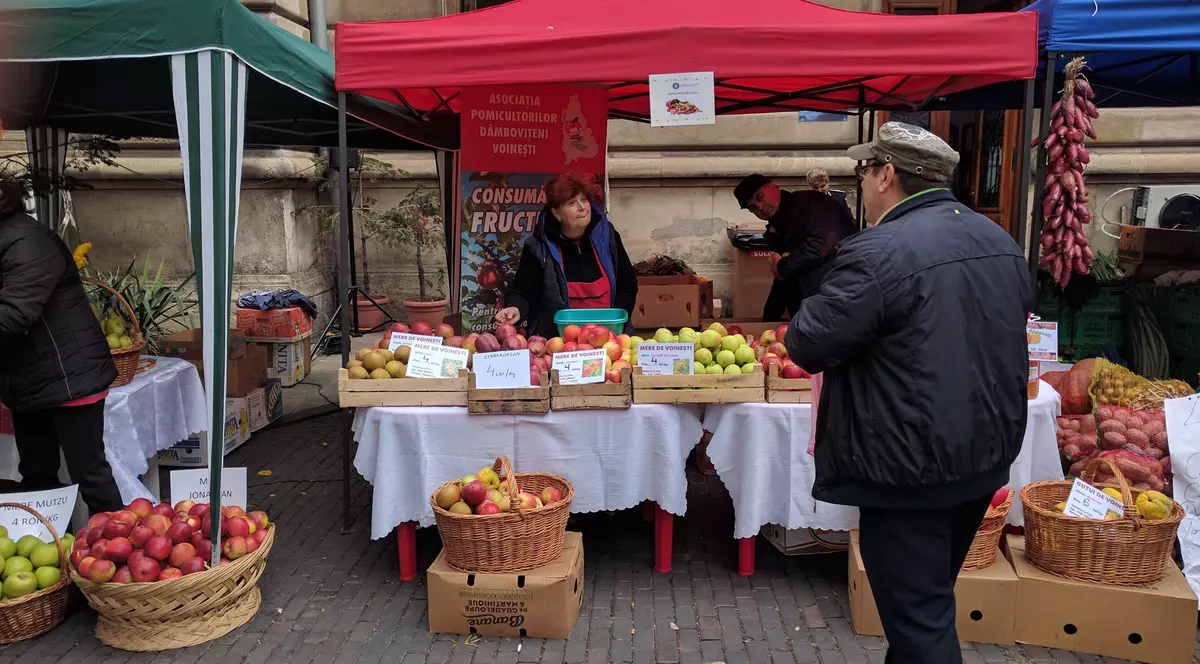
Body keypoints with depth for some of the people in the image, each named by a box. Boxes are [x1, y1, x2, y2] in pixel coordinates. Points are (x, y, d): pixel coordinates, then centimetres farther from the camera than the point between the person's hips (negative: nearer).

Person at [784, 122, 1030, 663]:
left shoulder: (878, 253, -23)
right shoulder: (1001, 243, 5)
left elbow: (807, 347, -18)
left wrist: (819, 308, 0)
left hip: (910, 467, -8)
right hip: (988, 454, 8)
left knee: (917, 618, 5)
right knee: (929, 598, 25)